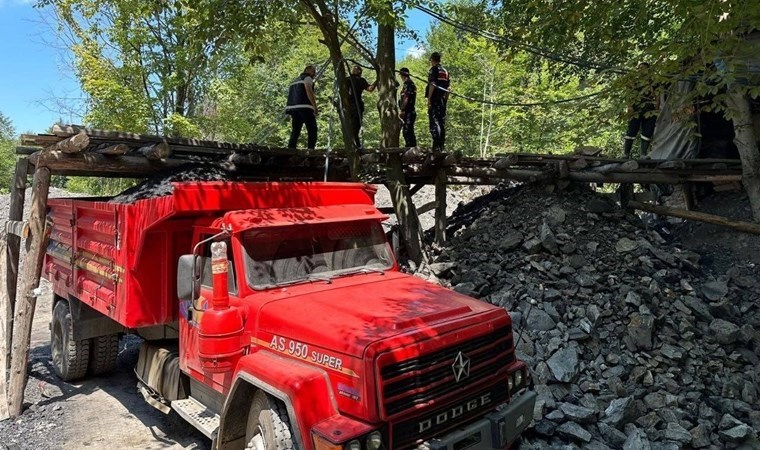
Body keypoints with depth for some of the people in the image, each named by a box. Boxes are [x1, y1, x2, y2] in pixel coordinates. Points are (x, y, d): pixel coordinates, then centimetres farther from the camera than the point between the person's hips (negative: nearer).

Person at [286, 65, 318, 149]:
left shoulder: (294, 81, 29)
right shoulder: (307, 78, 4)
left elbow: (290, 97, 25)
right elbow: (309, 91, -14)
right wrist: (315, 107, -18)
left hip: (294, 108, 7)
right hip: (305, 107, -7)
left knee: (295, 131, 4)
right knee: (312, 130, -7)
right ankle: (311, 150, -20)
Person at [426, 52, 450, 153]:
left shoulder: (434, 69, -3)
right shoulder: (445, 71, 18)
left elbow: (432, 85, -13)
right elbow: (448, 88, 17)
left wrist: (429, 99, -14)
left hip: (435, 100, -7)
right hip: (443, 100, 7)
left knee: (434, 122, -11)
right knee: (442, 123, 9)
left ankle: (436, 146, -19)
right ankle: (441, 146, 12)